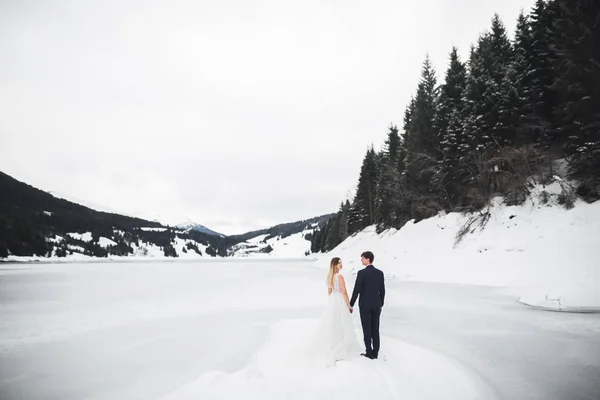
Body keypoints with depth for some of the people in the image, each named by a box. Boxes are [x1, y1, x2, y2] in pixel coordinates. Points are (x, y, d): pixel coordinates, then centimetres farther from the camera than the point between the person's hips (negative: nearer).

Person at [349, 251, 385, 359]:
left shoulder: (361, 273, -16)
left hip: (365, 305, -5)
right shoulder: (380, 273, 0)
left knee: (367, 330, 5)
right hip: (376, 305, 5)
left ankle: (369, 353, 11)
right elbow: (382, 291, 5)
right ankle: (375, 352, 17)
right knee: (375, 329, 12)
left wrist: (351, 305, -5)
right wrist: (381, 305, 17)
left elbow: (356, 290, -15)